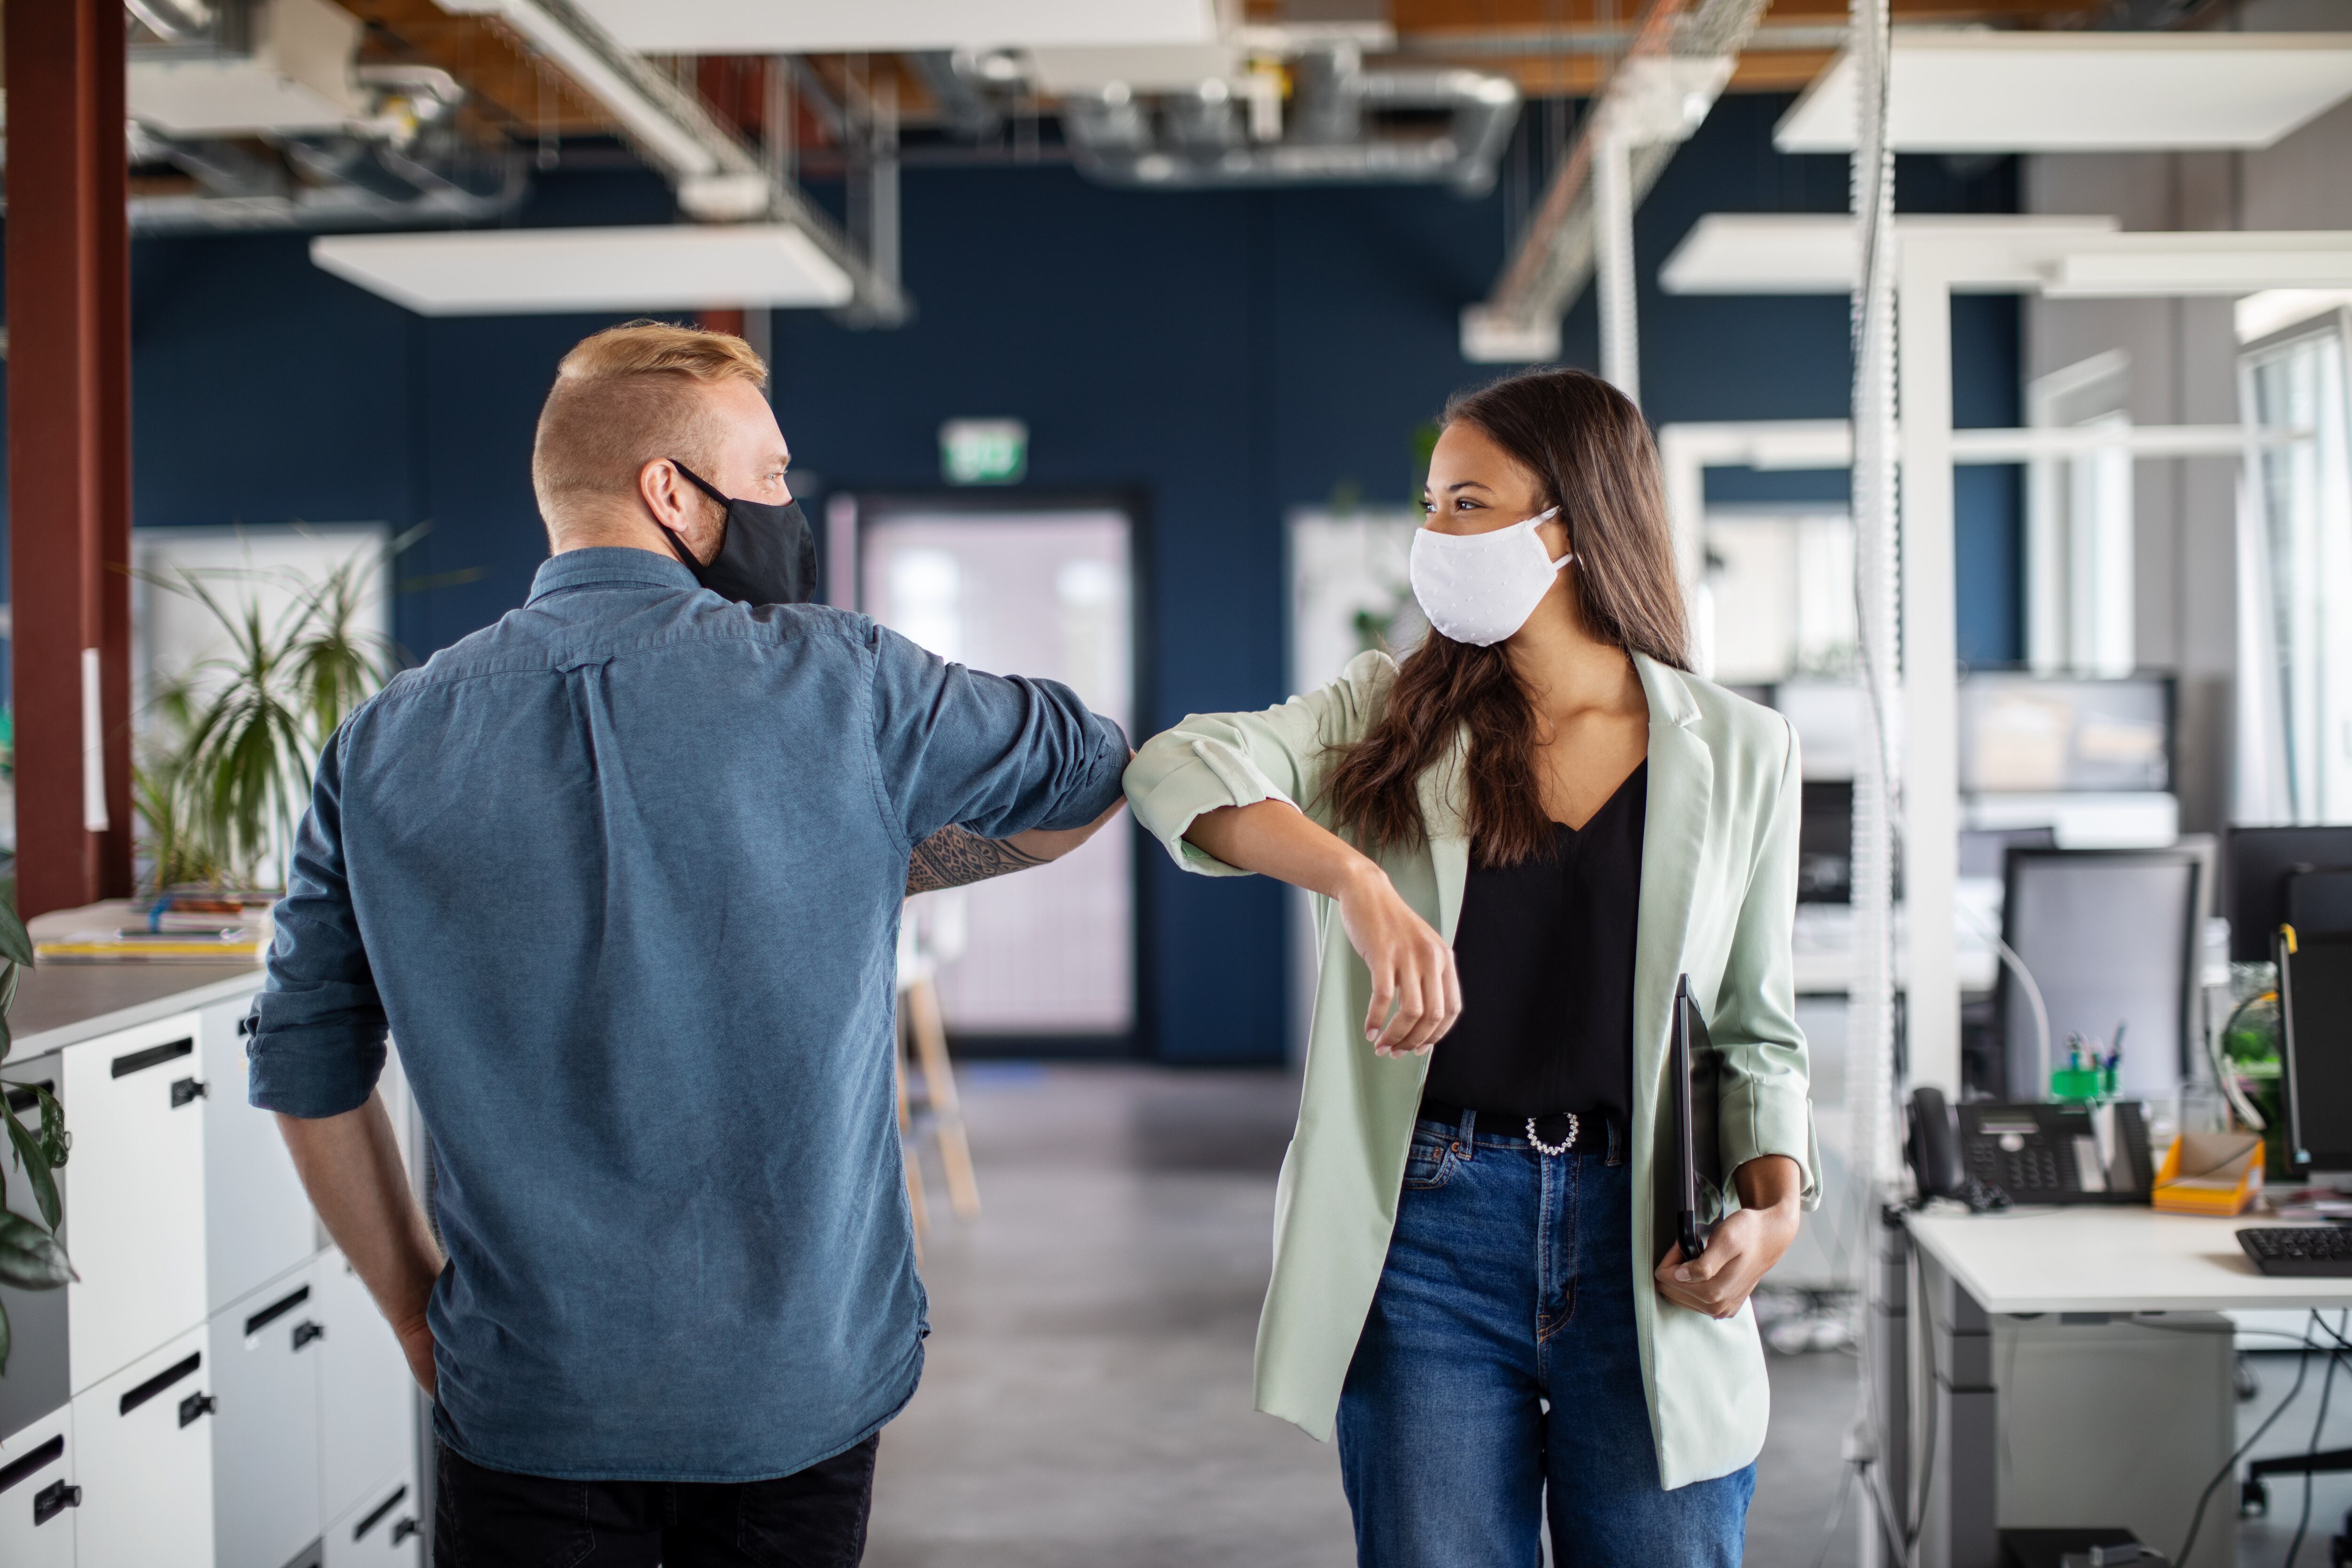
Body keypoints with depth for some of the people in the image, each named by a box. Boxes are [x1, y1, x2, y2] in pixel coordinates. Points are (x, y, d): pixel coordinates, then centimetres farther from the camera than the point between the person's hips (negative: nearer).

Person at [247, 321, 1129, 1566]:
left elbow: (308, 1080, 5)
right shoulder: (836, 683, -8)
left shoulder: (385, 749, -1)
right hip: (800, 1391, -1)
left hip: (526, 1406, 1)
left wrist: (417, 1313, 17)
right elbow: (1090, 774, 9)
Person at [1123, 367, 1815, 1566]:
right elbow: (1180, 768, -13)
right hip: (1428, 1230, 0)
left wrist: (1777, 1199, -7)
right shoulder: (1388, 716, 6)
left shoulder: (1736, 753, 7)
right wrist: (1358, 881, -30)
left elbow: (1757, 1030, 11)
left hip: (1646, 1242, 0)